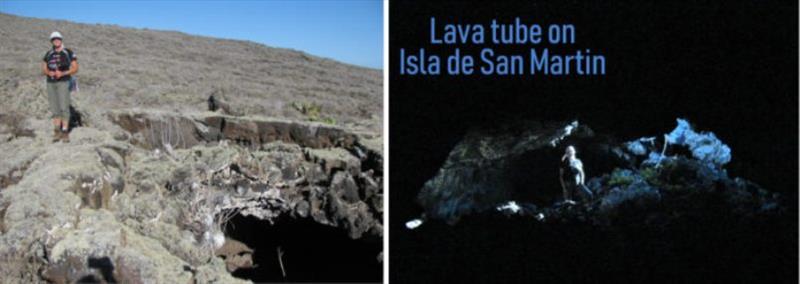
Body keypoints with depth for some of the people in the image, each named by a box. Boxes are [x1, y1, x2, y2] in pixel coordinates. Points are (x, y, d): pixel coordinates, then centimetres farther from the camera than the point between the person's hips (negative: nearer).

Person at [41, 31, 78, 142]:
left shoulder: (69, 53, -3)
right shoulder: (48, 54, 10)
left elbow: (75, 69, -5)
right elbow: (44, 70, 10)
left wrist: (62, 73, -21)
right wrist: (49, 73, -15)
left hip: (63, 83, -4)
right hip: (51, 84, 4)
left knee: (64, 107, -12)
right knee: (55, 108, 3)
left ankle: (65, 132, -7)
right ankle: (57, 132, 9)